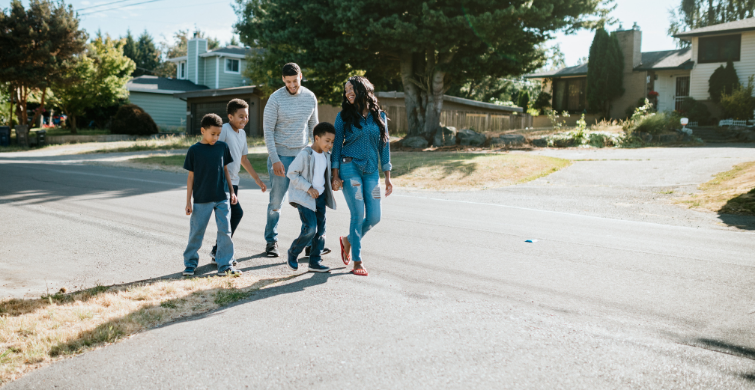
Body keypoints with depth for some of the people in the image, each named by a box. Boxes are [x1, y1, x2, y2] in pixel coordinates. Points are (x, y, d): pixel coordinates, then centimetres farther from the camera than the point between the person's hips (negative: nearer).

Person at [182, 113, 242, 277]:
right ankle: (190, 262, 23)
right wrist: (188, 201, -2)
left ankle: (224, 265, 10)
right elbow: (191, 176, -1)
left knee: (225, 231, 1)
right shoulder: (194, 150, -4)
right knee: (196, 232, 7)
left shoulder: (222, 147, 3)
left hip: (222, 198, 2)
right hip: (201, 199, -2)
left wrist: (232, 192, 11)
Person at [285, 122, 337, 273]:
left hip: (320, 196, 7)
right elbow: (291, 173, -15)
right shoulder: (305, 154, -15)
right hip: (304, 197, -7)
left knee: (320, 229, 6)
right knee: (310, 228, -15)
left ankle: (315, 261, 16)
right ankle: (293, 253, 9)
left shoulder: (326, 155, 8)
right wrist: (308, 188, -19)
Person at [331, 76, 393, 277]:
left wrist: (387, 177, 6)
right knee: (358, 215, -8)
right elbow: (337, 145, 2)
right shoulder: (344, 116, 2)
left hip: (371, 171, 3)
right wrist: (335, 176, -4)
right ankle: (357, 262, 5)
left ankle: (349, 240, 29)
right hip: (350, 168, -3)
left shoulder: (379, 116, 8)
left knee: (374, 217, 0)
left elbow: (384, 146, 9)